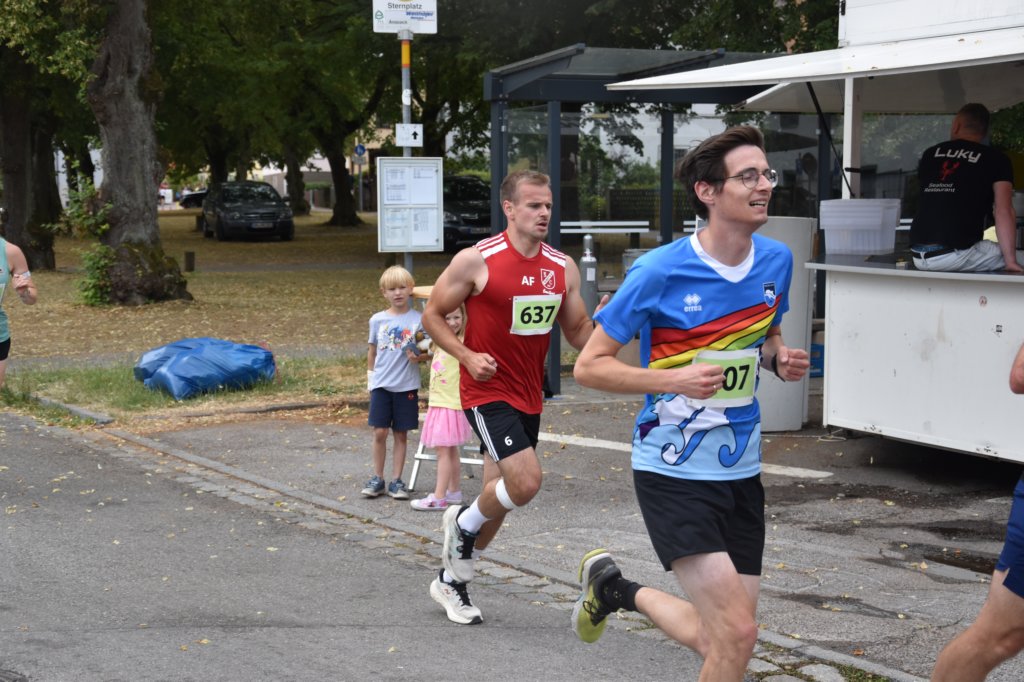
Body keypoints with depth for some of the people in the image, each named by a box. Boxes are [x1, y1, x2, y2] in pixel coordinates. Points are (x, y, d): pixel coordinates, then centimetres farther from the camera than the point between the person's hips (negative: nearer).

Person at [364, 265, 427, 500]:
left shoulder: (418, 320, -2)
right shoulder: (377, 320, 4)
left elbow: (428, 351, 3)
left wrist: (419, 357, -17)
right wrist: (370, 377, 12)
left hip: (406, 386, -1)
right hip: (381, 384, 1)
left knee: (401, 434, 5)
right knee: (379, 432, -1)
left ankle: (396, 481, 12)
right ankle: (377, 479, 11)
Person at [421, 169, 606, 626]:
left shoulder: (563, 268, 3)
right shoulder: (476, 260, -12)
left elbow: (577, 333, 11)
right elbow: (432, 315, -3)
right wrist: (467, 356, -17)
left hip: (528, 396, 6)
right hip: (488, 391, -6)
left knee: (500, 496, 12)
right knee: (526, 481, -21)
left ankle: (452, 581, 30)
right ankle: (463, 523, 10)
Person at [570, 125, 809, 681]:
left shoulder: (776, 261, 2)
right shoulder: (659, 272, -16)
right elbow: (589, 366, -10)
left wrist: (781, 359, -2)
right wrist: (674, 379, -24)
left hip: (741, 469, 6)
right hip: (674, 473, -6)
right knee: (737, 633, -16)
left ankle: (618, 589, 36)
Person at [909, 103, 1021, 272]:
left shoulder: (929, 154, 16)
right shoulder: (996, 160, 3)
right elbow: (1004, 212, -8)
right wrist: (1010, 261, -7)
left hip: (918, 258, 6)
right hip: (956, 255, -5)